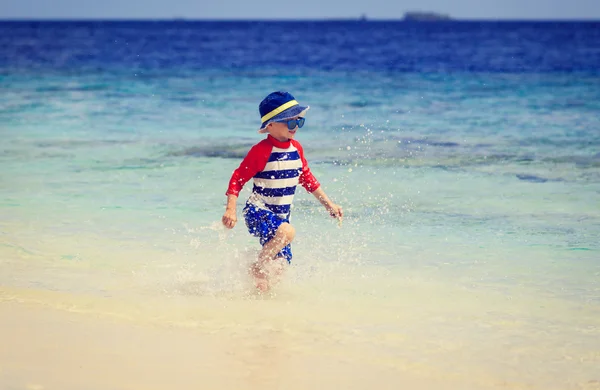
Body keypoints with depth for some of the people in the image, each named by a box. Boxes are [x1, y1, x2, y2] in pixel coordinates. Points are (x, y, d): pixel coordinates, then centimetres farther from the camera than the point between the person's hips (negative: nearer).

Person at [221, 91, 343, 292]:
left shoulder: (296, 148, 4)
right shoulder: (261, 151, -17)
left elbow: (307, 178, 18)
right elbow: (237, 179, -14)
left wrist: (328, 204, 19)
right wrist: (230, 210, -24)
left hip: (281, 215, 7)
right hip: (258, 212, -7)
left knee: (280, 265, 4)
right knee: (287, 232, -35)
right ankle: (257, 268, -14)